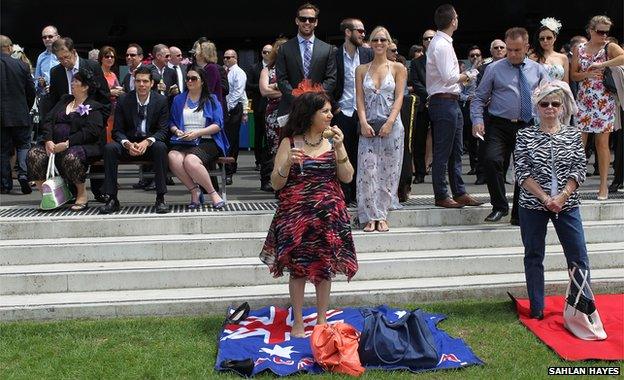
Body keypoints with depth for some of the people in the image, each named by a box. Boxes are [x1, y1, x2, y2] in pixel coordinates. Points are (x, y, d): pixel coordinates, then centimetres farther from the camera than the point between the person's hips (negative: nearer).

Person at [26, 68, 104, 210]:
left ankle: (82, 195, -17)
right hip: (54, 145, 6)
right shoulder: (65, 100, 23)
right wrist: (48, 140, -5)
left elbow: (91, 131, -13)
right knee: (34, 154, -20)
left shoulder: (94, 107, 3)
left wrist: (67, 143, -21)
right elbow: (48, 120, 14)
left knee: (71, 157, -38)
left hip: (79, 146, -6)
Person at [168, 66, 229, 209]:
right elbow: (171, 123, 18)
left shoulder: (211, 100, 11)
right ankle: (195, 191, -19)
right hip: (183, 143, 3)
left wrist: (198, 132, -11)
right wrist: (177, 131, -4)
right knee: (173, 157, -32)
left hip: (206, 142, -3)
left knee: (190, 160, -35)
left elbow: (218, 125, 0)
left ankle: (212, 193, -19)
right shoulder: (178, 99, 21)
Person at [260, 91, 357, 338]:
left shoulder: (332, 141, 6)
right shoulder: (289, 143, -3)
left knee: (325, 267, 7)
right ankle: (298, 322, 17)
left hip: (329, 215, 3)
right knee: (298, 268, 2)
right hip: (297, 214, -2)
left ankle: (322, 319, 23)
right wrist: (288, 162, -22)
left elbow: (347, 177, -1)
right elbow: (276, 184, -4)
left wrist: (340, 148, -11)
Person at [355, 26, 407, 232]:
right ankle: (371, 217, 0)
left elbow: (399, 98, -1)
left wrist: (389, 123, -13)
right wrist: (364, 123, -10)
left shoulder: (398, 68, 6)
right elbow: (360, 99, 5)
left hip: (391, 125, -1)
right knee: (367, 171, -7)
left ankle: (382, 215, 10)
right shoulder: (361, 69, 11)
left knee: (388, 171, 1)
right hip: (368, 126, 1)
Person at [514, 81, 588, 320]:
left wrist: (562, 196, -13)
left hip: (566, 204, 1)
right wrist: (545, 198, -15)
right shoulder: (525, 136, -1)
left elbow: (579, 169, 0)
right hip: (533, 205, -1)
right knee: (533, 256, 8)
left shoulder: (573, 135, 4)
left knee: (578, 257, 2)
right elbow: (522, 173, -7)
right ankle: (537, 308, 19)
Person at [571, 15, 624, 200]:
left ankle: (604, 184, 8)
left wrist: (601, 65, -21)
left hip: (604, 102, -2)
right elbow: (573, 75, 8)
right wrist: (587, 74, -11)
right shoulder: (579, 49, 7)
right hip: (583, 101, 2)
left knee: (602, 143, 1)